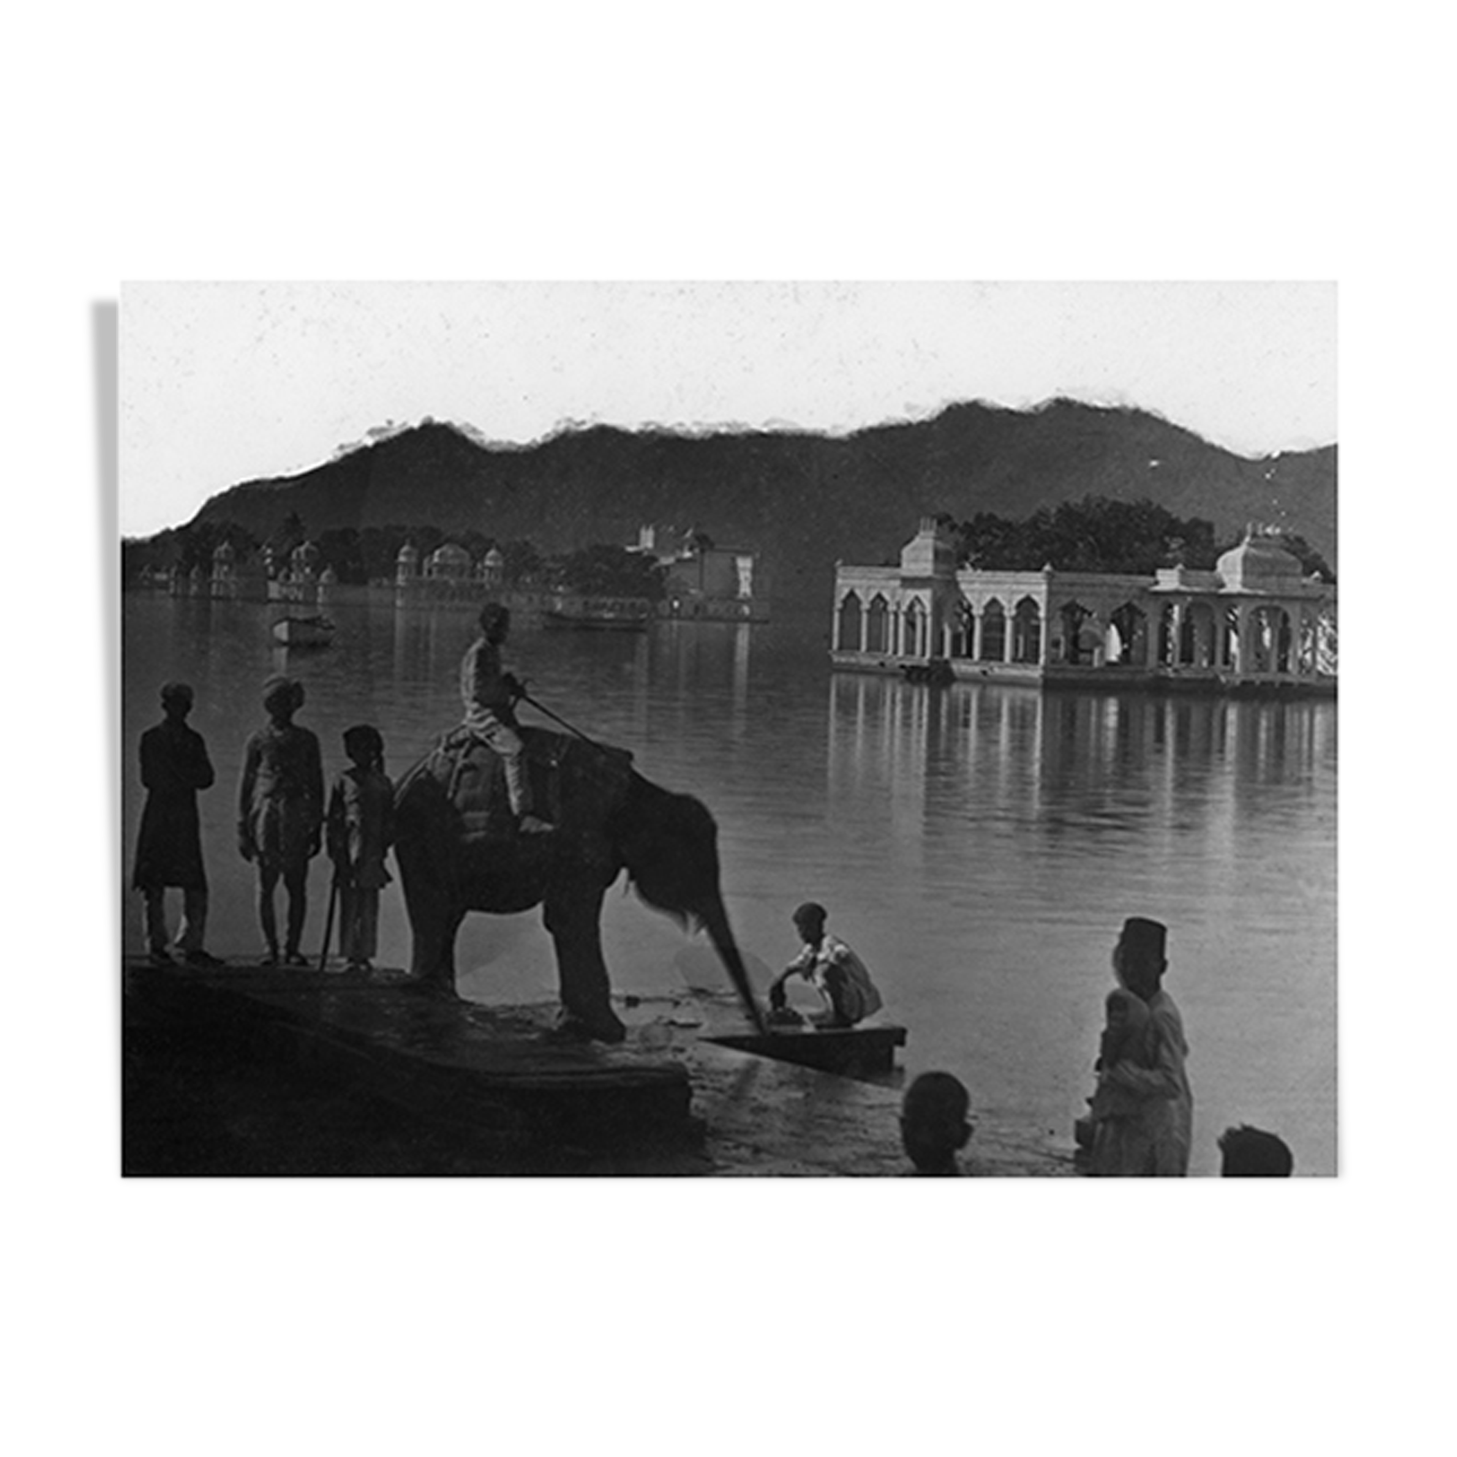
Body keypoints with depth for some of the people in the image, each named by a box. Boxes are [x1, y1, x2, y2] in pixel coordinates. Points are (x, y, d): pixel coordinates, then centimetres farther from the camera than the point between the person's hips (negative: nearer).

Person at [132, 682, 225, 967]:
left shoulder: (194, 740, 14)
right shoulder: (151, 738, 2)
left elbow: (206, 778, 6)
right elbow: (149, 778, -6)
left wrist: (173, 772, -7)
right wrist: (187, 777, -5)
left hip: (186, 818, 4)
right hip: (158, 817, -4)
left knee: (196, 886, -4)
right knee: (154, 885, -1)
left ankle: (191, 947, 1)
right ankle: (157, 946, 6)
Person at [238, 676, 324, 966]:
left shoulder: (307, 740, 13)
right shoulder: (258, 740, 9)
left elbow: (317, 785, 16)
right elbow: (245, 785, 10)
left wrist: (317, 827, 11)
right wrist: (242, 827, 4)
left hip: (297, 816, 1)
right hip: (266, 814, -1)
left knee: (296, 885, -4)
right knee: (266, 884, -2)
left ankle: (292, 948, 0)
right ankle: (271, 948, 5)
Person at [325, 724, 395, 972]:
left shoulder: (382, 783, 10)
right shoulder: (344, 781, 5)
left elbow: (389, 821, 13)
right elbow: (333, 818, 5)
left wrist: (384, 845, 3)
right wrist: (335, 848, -2)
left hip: (371, 852, 1)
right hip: (348, 851, -1)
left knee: (369, 907, 1)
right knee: (348, 904, -1)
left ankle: (364, 955, 5)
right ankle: (350, 955, 3)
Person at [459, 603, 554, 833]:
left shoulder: (493, 651, 18)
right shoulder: (477, 653, -12)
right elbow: (477, 691, -20)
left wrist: (511, 684, 10)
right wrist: (507, 689, -13)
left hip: (498, 712, 10)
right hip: (482, 714, -10)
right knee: (514, 749, -30)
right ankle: (522, 815, -34)